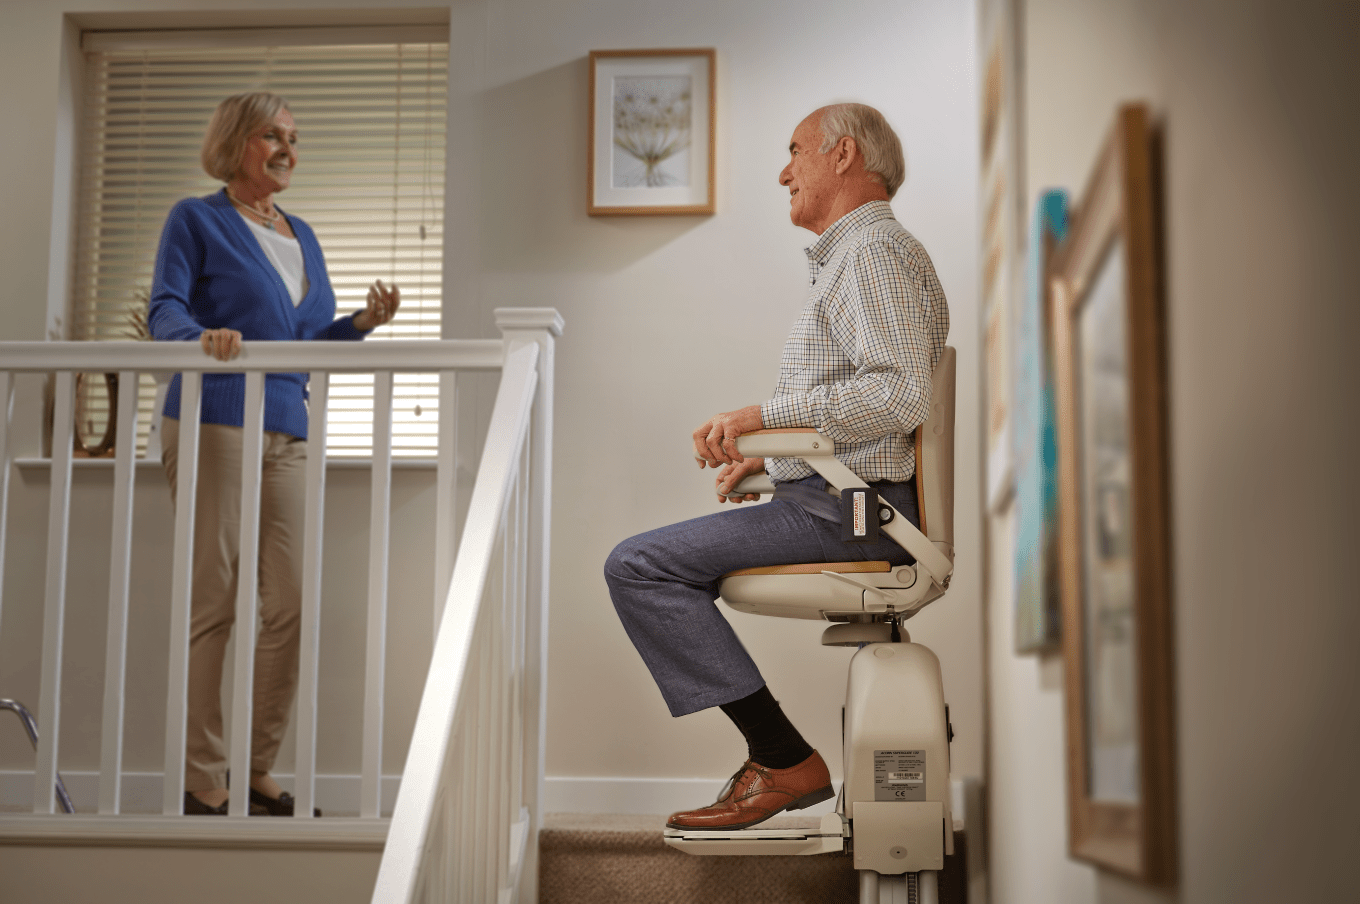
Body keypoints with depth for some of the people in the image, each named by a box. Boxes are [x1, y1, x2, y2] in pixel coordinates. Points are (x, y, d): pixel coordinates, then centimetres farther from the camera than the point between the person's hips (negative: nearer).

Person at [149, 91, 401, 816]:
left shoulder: (301, 236, 22)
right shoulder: (196, 220, 5)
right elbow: (165, 309, -6)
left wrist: (363, 323, 6)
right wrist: (201, 336, -27)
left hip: (286, 431, 6)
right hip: (214, 423, -6)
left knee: (292, 603, 1)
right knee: (212, 601, -6)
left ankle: (257, 771, 12)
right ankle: (202, 781, 1)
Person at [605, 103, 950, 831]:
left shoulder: (875, 251, -10)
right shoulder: (849, 258, 24)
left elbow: (896, 394, -24)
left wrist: (766, 415, -19)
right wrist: (770, 455, 17)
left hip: (852, 508, -11)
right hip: (844, 499, 11)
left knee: (639, 566, -16)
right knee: (650, 561, 19)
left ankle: (787, 762, -15)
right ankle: (771, 753, 11)